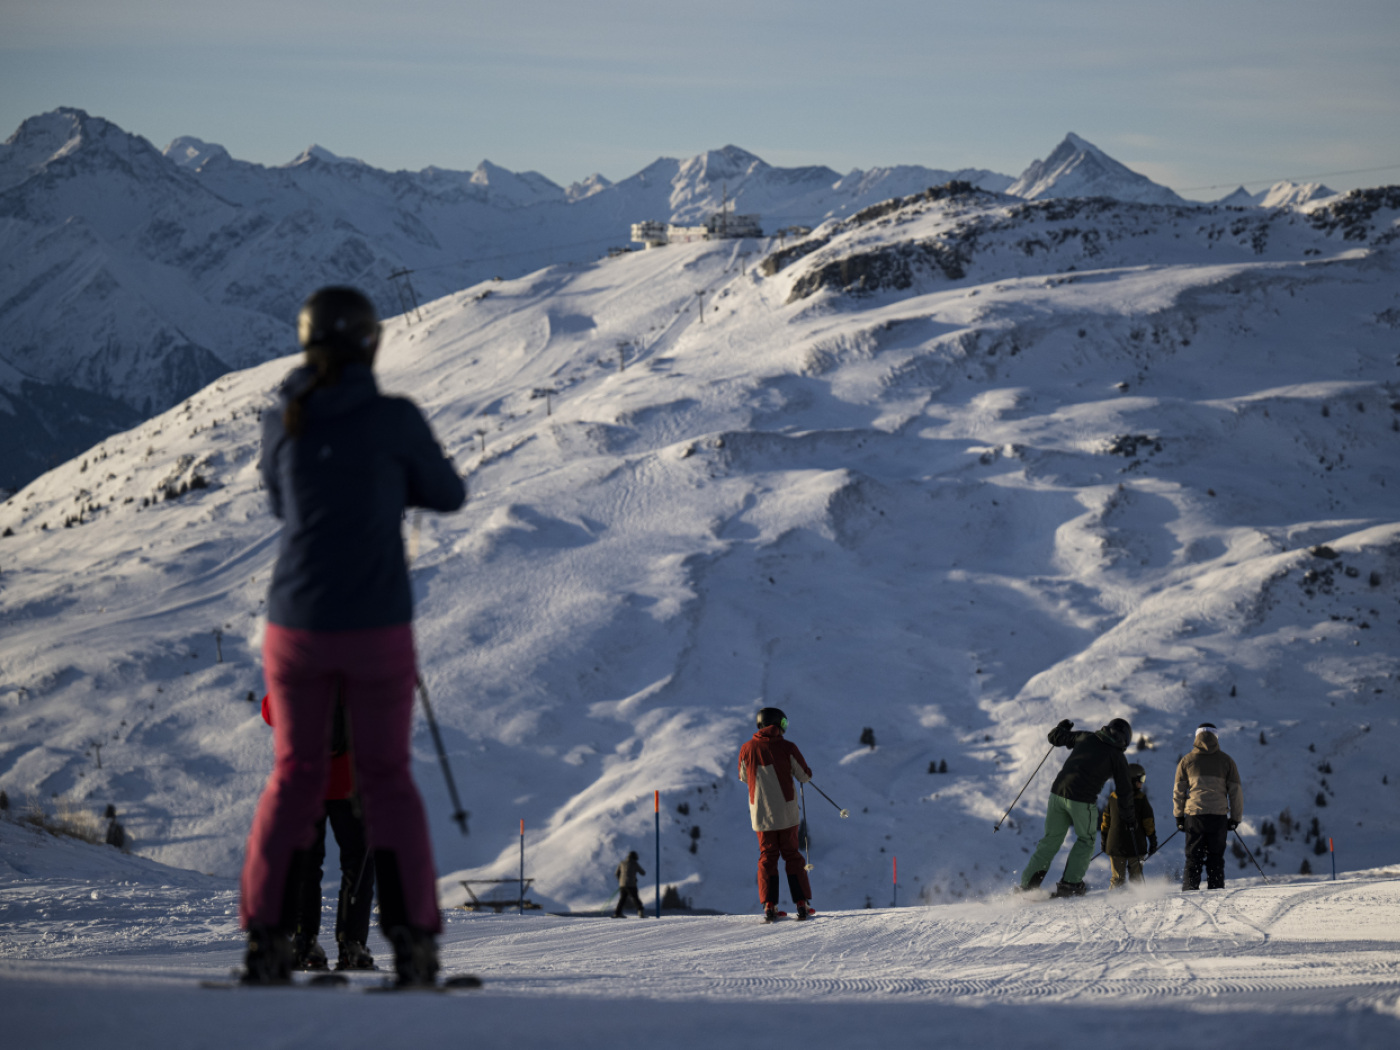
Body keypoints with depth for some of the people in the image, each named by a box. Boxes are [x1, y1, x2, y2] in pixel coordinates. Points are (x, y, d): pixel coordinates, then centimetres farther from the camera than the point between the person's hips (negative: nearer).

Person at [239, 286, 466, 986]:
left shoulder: (282, 423, 0)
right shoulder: (395, 419, -9)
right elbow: (448, 496, 6)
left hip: (296, 626, 2)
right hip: (377, 630, -2)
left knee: (295, 775, 15)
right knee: (385, 778, 11)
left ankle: (266, 941, 8)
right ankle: (412, 943, 6)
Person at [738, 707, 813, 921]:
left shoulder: (747, 749, -5)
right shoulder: (787, 747, -11)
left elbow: (744, 777, 10)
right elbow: (805, 776, -5)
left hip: (761, 813, 1)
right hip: (786, 813, -1)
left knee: (767, 857, 8)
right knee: (792, 855, 9)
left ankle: (769, 905, -1)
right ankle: (801, 903, 6)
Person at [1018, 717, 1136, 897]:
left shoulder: (1086, 738, 13)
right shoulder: (1117, 757, 5)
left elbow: (1055, 737, 21)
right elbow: (1125, 790, 10)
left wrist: (1061, 727, 44)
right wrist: (1129, 820, 19)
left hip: (1058, 792, 4)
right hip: (1082, 800, -4)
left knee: (1051, 840, 14)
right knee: (1085, 840, 16)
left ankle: (1028, 883, 9)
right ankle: (1069, 884, 5)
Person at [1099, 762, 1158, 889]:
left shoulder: (1113, 797, 4)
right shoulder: (1141, 799, -7)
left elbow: (1105, 821, 10)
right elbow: (1148, 822, -3)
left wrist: (1103, 840, 18)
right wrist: (1153, 841, 5)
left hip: (1115, 845, 3)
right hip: (1136, 846, -2)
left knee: (1117, 877, 7)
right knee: (1135, 876, 8)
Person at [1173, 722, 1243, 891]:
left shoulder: (1187, 760, 7)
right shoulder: (1226, 760, 6)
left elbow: (1178, 791, 8)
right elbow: (1236, 791, 8)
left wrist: (1179, 816, 15)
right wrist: (1235, 817, 15)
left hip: (1193, 815, 0)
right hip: (1219, 815, 0)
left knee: (1193, 858, 4)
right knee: (1216, 858, 6)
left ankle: (1189, 889, -3)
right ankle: (1216, 889, 1)